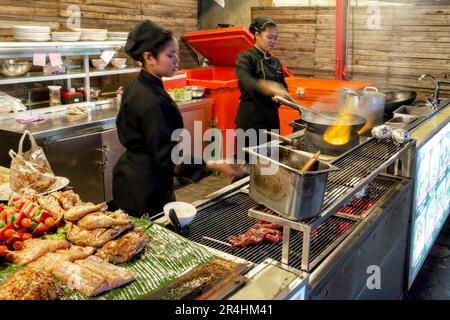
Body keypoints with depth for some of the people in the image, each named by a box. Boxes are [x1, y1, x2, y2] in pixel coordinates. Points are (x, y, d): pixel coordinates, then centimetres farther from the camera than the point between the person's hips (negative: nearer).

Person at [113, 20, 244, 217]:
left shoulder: (136, 87, 4)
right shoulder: (151, 100, -26)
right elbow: (167, 158, -25)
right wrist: (215, 166, -27)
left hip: (131, 177, 10)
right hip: (145, 189, -10)